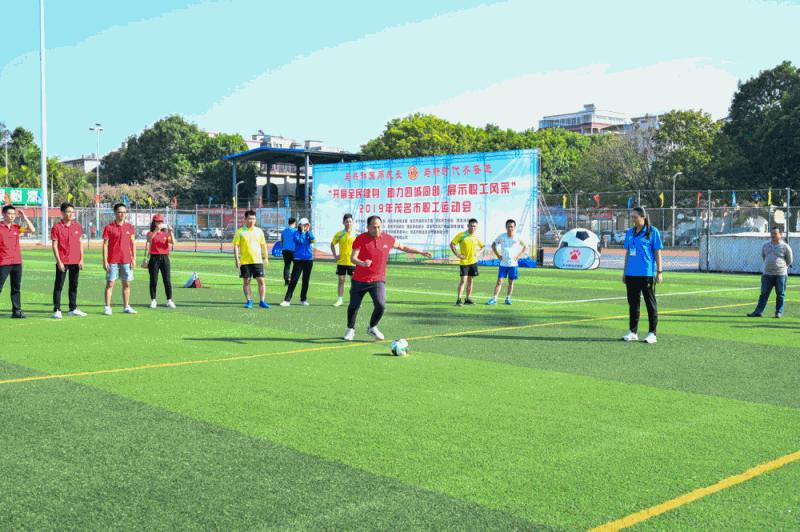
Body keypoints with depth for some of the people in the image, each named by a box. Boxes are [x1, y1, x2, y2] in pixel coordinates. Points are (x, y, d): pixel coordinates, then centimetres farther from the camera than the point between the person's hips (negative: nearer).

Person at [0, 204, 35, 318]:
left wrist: (24, 217, -1)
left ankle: (17, 311, 12)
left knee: (17, 288, 8)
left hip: (17, 262, 5)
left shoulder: (16, 228, 10)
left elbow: (32, 230, 3)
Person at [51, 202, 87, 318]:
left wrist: (81, 259, 4)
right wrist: (59, 261, -12)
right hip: (62, 262, -4)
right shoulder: (57, 227, -5)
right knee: (59, 286, -1)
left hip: (75, 262, 4)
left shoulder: (77, 226, 8)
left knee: (74, 286, 12)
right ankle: (57, 310, 1)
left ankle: (73, 309, 21)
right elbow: (54, 245, -6)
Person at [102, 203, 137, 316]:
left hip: (126, 260, 3)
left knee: (126, 284, 7)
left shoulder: (130, 227, 8)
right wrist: (105, 261, -9)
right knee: (110, 284, -2)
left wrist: (134, 259, 3)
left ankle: (126, 307, 16)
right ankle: (107, 307, 2)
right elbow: (105, 245, -3)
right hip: (113, 261, -3)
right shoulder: (109, 227, -3)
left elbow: (133, 243, 10)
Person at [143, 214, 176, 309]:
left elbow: (173, 242, -4)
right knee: (153, 280, 2)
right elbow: (149, 240, -20)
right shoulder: (151, 233, 4)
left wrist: (171, 232, -15)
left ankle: (169, 300, 4)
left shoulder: (166, 234, 12)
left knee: (167, 280, 0)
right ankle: (153, 300, 10)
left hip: (165, 258, 2)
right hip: (154, 258, -2)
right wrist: (156, 229, -30)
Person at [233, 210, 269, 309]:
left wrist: (266, 258, 10)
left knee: (261, 281, -4)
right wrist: (237, 260, -10)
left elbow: (263, 245, 15)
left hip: (257, 260, 2)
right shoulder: (240, 232, 0)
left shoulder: (259, 231, 9)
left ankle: (262, 301, 2)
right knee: (246, 281, 4)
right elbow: (236, 246, -2)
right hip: (245, 261, -2)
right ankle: (249, 301, 13)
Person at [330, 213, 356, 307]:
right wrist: (335, 255, 5)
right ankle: (340, 300, 14)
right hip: (341, 262, 2)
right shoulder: (339, 234, 2)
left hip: (352, 262, -2)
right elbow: (332, 244, 14)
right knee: (341, 280, 6)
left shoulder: (355, 234, -3)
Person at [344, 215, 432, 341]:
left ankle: (372, 328, 13)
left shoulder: (388, 239, -1)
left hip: (378, 280, 1)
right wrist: (362, 263, -39)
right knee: (354, 306, 9)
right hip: (359, 280, -1)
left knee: (381, 306, -14)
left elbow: (402, 247, 16)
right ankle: (350, 329, 35)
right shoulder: (360, 239, -11)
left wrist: (421, 252, 14)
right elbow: (353, 258, -18)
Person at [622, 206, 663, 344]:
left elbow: (657, 253, -5)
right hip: (631, 274, 6)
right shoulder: (629, 232, 11)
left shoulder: (652, 232, -4)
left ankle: (652, 333, 7)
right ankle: (633, 332, 19)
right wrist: (624, 272, 14)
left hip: (647, 274, -5)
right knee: (633, 303, 11)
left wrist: (659, 272, -9)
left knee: (650, 303, 2)